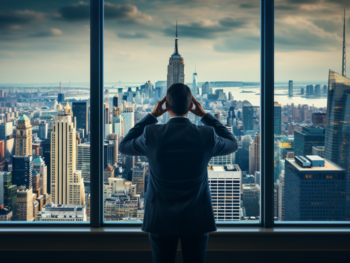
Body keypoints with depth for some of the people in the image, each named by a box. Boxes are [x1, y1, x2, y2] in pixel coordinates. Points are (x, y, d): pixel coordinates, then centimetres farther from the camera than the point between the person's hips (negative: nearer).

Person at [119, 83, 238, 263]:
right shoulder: (207, 135, -11)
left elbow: (123, 146, 9)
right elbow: (232, 144, 12)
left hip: (161, 219, 0)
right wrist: (205, 116, 10)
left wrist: (152, 116, 7)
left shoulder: (151, 134, -12)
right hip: (196, 219, 0)